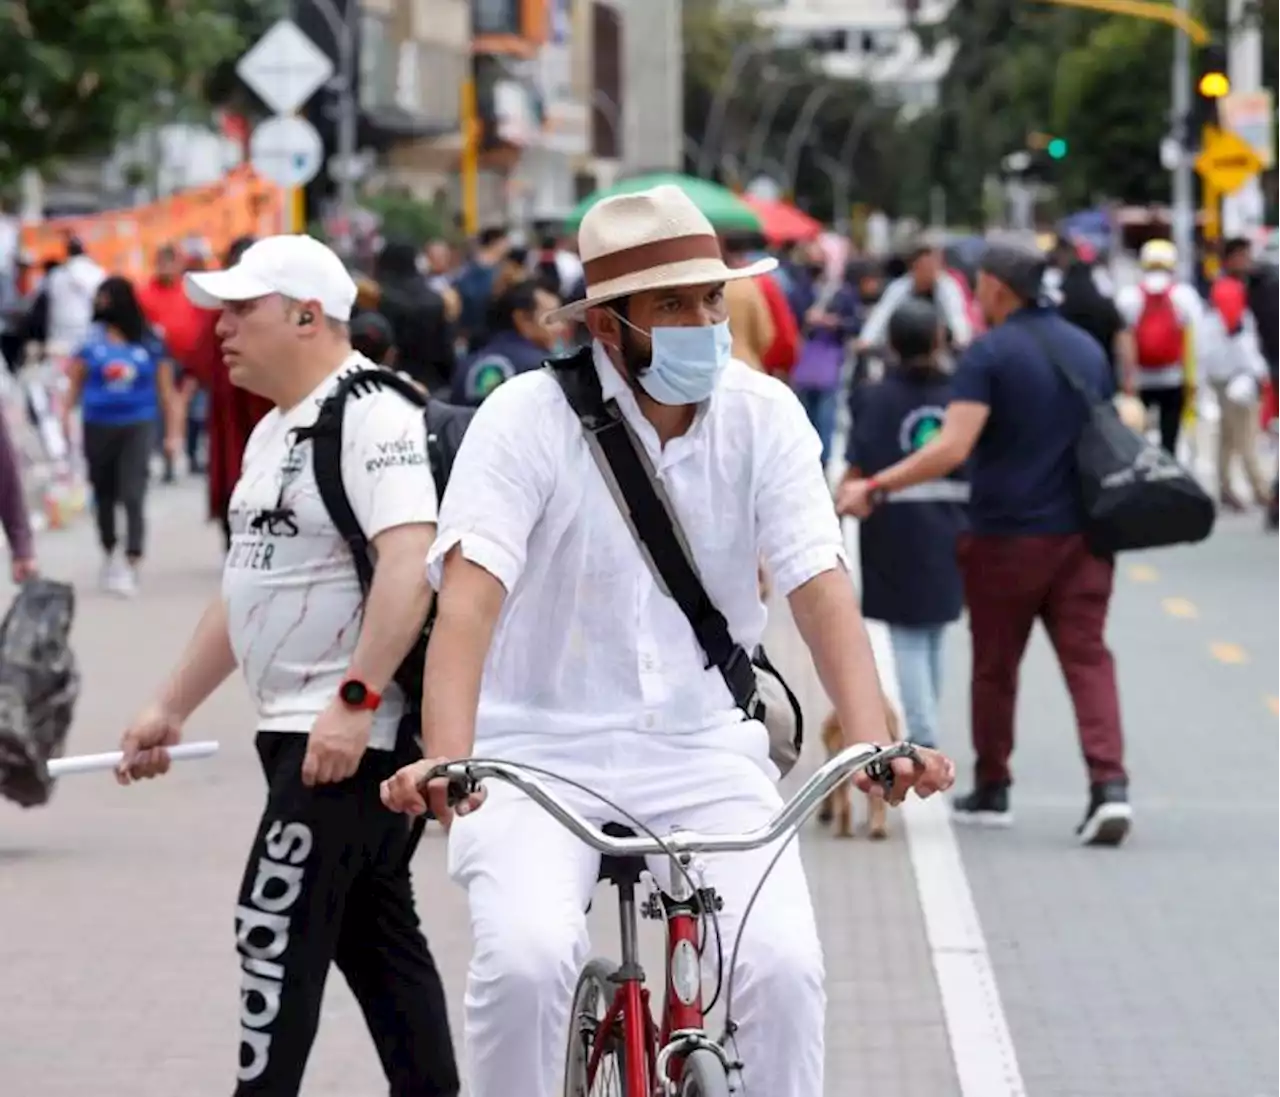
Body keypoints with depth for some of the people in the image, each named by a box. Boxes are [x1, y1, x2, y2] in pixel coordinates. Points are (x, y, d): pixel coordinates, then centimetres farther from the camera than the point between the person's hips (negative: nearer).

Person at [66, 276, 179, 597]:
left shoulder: (150, 343, -1)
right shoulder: (91, 339, 0)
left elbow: (165, 390, 5)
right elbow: (74, 386, 5)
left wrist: (173, 432, 4)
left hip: (137, 426, -2)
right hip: (98, 426, 2)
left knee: (133, 496, -12)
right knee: (104, 495, 14)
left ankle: (131, 567, -15)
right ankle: (109, 555, 35)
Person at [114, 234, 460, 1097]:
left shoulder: (372, 418, -15)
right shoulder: (276, 431, 17)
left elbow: (410, 559, -27)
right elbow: (251, 587, 25)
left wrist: (354, 700, -31)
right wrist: (171, 709, 23)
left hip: (355, 730, -10)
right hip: (300, 729, 10)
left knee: (279, 930, -10)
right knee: (372, 933, 11)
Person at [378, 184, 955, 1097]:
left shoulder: (763, 414, -3)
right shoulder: (529, 416, -11)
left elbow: (821, 586, -12)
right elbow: (470, 594, -22)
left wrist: (873, 743, -29)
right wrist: (443, 757, -39)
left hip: (702, 752, 2)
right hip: (543, 751, -2)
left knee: (784, 963, -19)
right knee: (527, 955, -27)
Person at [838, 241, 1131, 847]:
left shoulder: (988, 354, -10)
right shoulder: (1088, 349, 9)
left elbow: (952, 447, -21)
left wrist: (874, 488, -18)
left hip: (1006, 533, -4)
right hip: (1081, 531, 4)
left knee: (995, 665, 11)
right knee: (1087, 657, 0)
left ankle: (991, 791, 22)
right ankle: (1109, 784, -17)